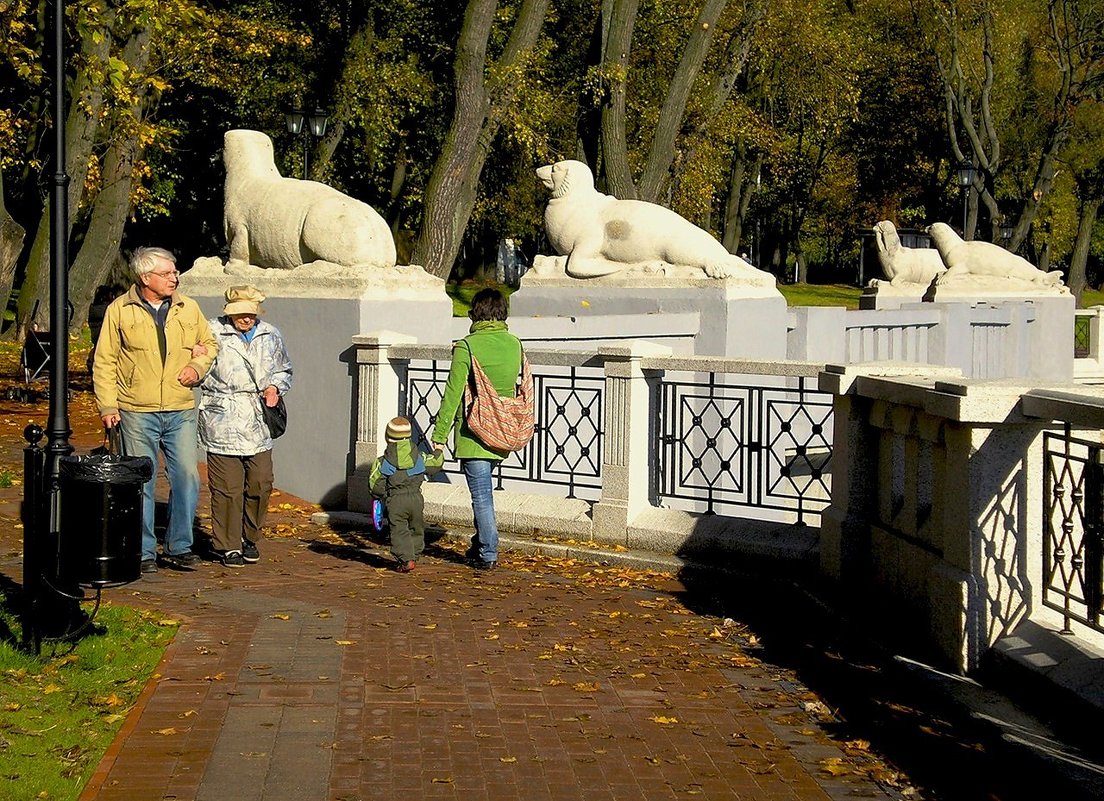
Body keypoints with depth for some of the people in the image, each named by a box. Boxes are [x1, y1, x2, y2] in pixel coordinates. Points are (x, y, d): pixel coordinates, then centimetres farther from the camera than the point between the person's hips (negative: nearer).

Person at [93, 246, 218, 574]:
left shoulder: (188, 308, 9)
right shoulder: (120, 310, 0)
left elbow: (209, 344, 22)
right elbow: (104, 362, 2)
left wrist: (197, 366, 1)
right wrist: (107, 405, -5)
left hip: (180, 411, 3)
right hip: (136, 412, -3)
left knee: (187, 477, -2)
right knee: (141, 483, 2)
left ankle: (179, 547, 11)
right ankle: (143, 552, 12)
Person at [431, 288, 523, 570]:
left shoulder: (467, 346, -14)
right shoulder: (514, 344, 2)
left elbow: (453, 393, -13)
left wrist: (439, 434, -7)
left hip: (473, 433, -5)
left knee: (481, 494, 1)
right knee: (483, 490, 21)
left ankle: (488, 553, 5)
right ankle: (481, 544, 26)